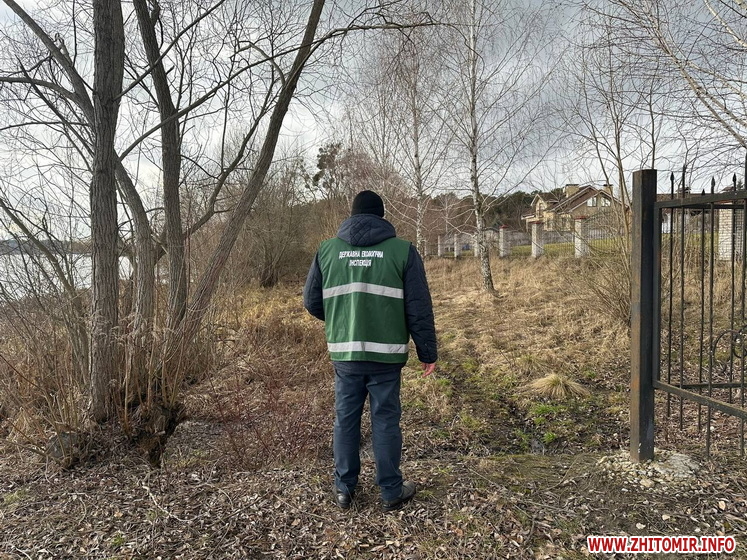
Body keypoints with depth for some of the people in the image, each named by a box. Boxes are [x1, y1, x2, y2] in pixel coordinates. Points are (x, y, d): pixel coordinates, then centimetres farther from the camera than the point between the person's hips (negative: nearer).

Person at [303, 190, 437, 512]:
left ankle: (344, 489, 28)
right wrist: (428, 353, 5)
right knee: (386, 421, 10)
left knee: (345, 420, 15)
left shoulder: (327, 249, 3)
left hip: (344, 353, 2)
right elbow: (419, 308, -4)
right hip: (386, 354, -2)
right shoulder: (402, 250, -3)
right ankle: (391, 493, 23)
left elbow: (312, 302, 8)